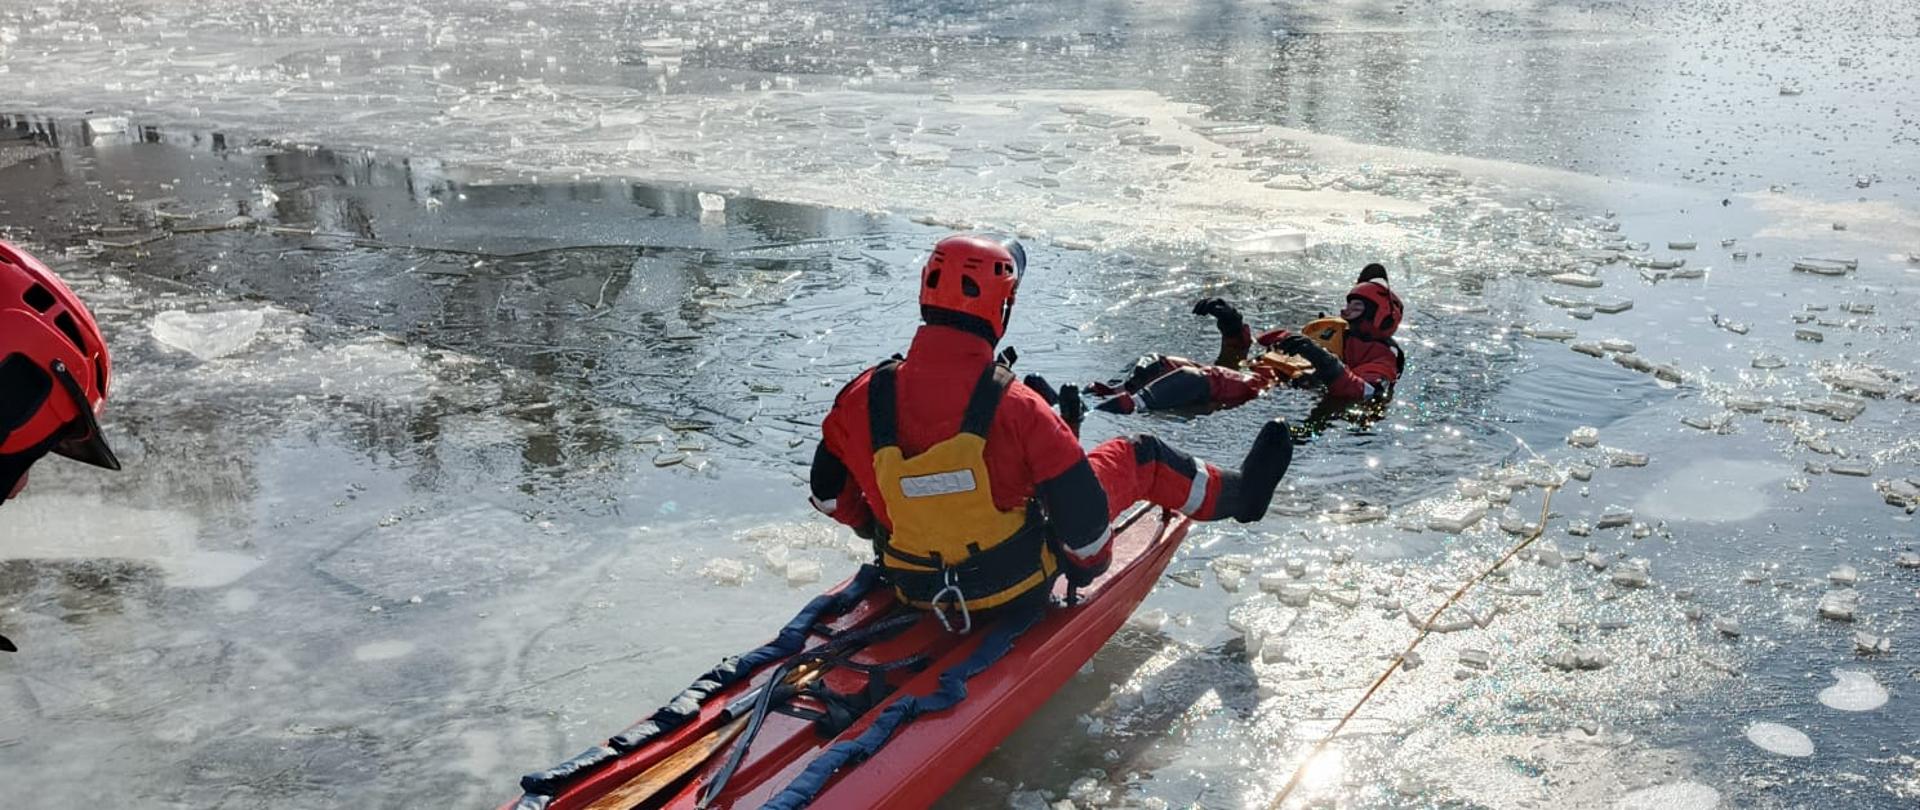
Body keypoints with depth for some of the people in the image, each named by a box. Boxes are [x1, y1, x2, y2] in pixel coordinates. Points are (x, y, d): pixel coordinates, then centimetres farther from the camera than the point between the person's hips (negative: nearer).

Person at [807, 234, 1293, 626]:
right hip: (1014, 579, -4)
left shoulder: (864, 397, -15)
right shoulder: (1016, 407, -26)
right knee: (1136, 456, 13)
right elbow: (1082, 513, -19)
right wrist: (1089, 563, 3)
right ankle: (1237, 492, 39)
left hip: (914, 590, 4)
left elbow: (829, 493, 1)